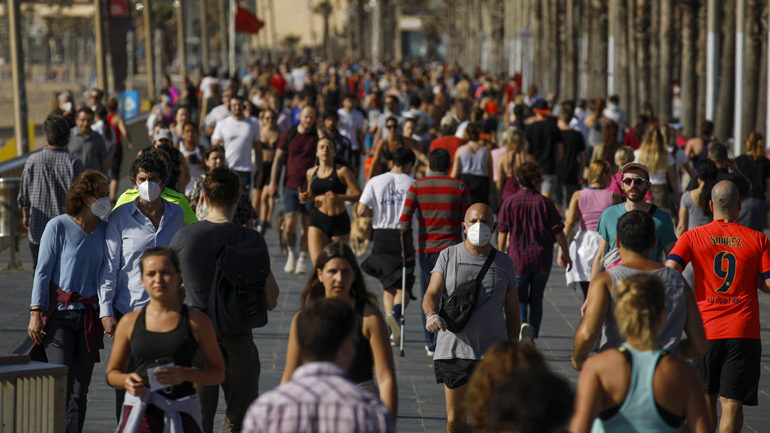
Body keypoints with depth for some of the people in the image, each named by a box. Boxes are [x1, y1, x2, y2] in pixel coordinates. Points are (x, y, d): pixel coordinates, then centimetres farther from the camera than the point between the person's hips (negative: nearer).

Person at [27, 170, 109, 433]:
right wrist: (36, 312, -8)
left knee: (80, 390, 3)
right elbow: (43, 272, -2)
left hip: (89, 318, 4)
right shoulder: (58, 227, -4)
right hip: (59, 314, -4)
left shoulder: (105, 230, 8)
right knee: (62, 385, -12)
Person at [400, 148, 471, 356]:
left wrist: (407, 247, 1)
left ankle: (431, 344, 16)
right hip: (452, 248, -1)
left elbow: (404, 219, -5)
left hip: (426, 250, 1)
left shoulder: (417, 187, 3)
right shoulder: (459, 187, 1)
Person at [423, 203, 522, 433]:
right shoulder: (448, 256, 5)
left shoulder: (504, 263, 9)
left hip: (492, 353, 0)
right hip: (453, 351, 0)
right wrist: (432, 315, -28)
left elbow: (512, 311, 15)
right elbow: (431, 295, -5)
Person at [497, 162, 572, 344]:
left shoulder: (509, 202, -4)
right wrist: (565, 254, 9)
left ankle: (523, 323, -22)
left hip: (517, 257, -1)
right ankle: (532, 338, 16)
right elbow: (558, 231, -2)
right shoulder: (545, 202, -4)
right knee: (536, 298, 13)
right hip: (542, 258, 1)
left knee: (519, 297, 7)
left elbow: (502, 232, -2)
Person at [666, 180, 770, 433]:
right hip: (744, 332, -1)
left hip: (706, 329, 1)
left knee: (707, 398, 18)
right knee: (732, 403, -3)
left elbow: (670, 272, -11)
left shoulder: (693, 237, 1)